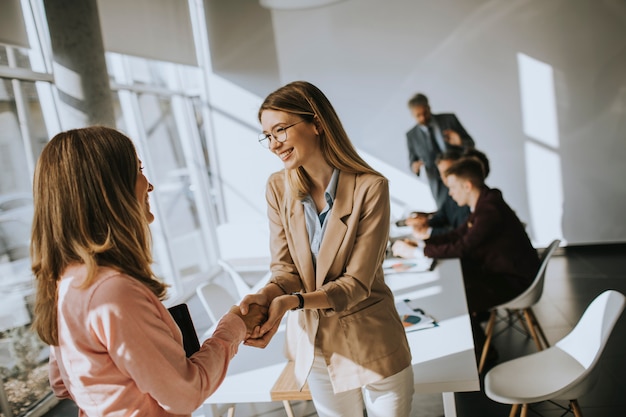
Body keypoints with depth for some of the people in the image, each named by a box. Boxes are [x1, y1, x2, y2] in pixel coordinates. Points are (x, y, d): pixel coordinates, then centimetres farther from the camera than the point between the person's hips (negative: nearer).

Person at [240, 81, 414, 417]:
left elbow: (357, 282, -19)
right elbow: (284, 267, -5)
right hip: (316, 344, 4)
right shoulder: (278, 188, -6)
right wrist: (266, 296, -27)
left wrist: (292, 301, -33)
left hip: (372, 343, -3)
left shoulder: (370, 187, -20)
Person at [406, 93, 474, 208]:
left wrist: (460, 142, -18)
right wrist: (414, 166, -12)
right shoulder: (411, 135, 2)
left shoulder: (449, 119, -1)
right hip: (439, 184, 1)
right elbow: (413, 160, 11)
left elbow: (470, 144, 5)